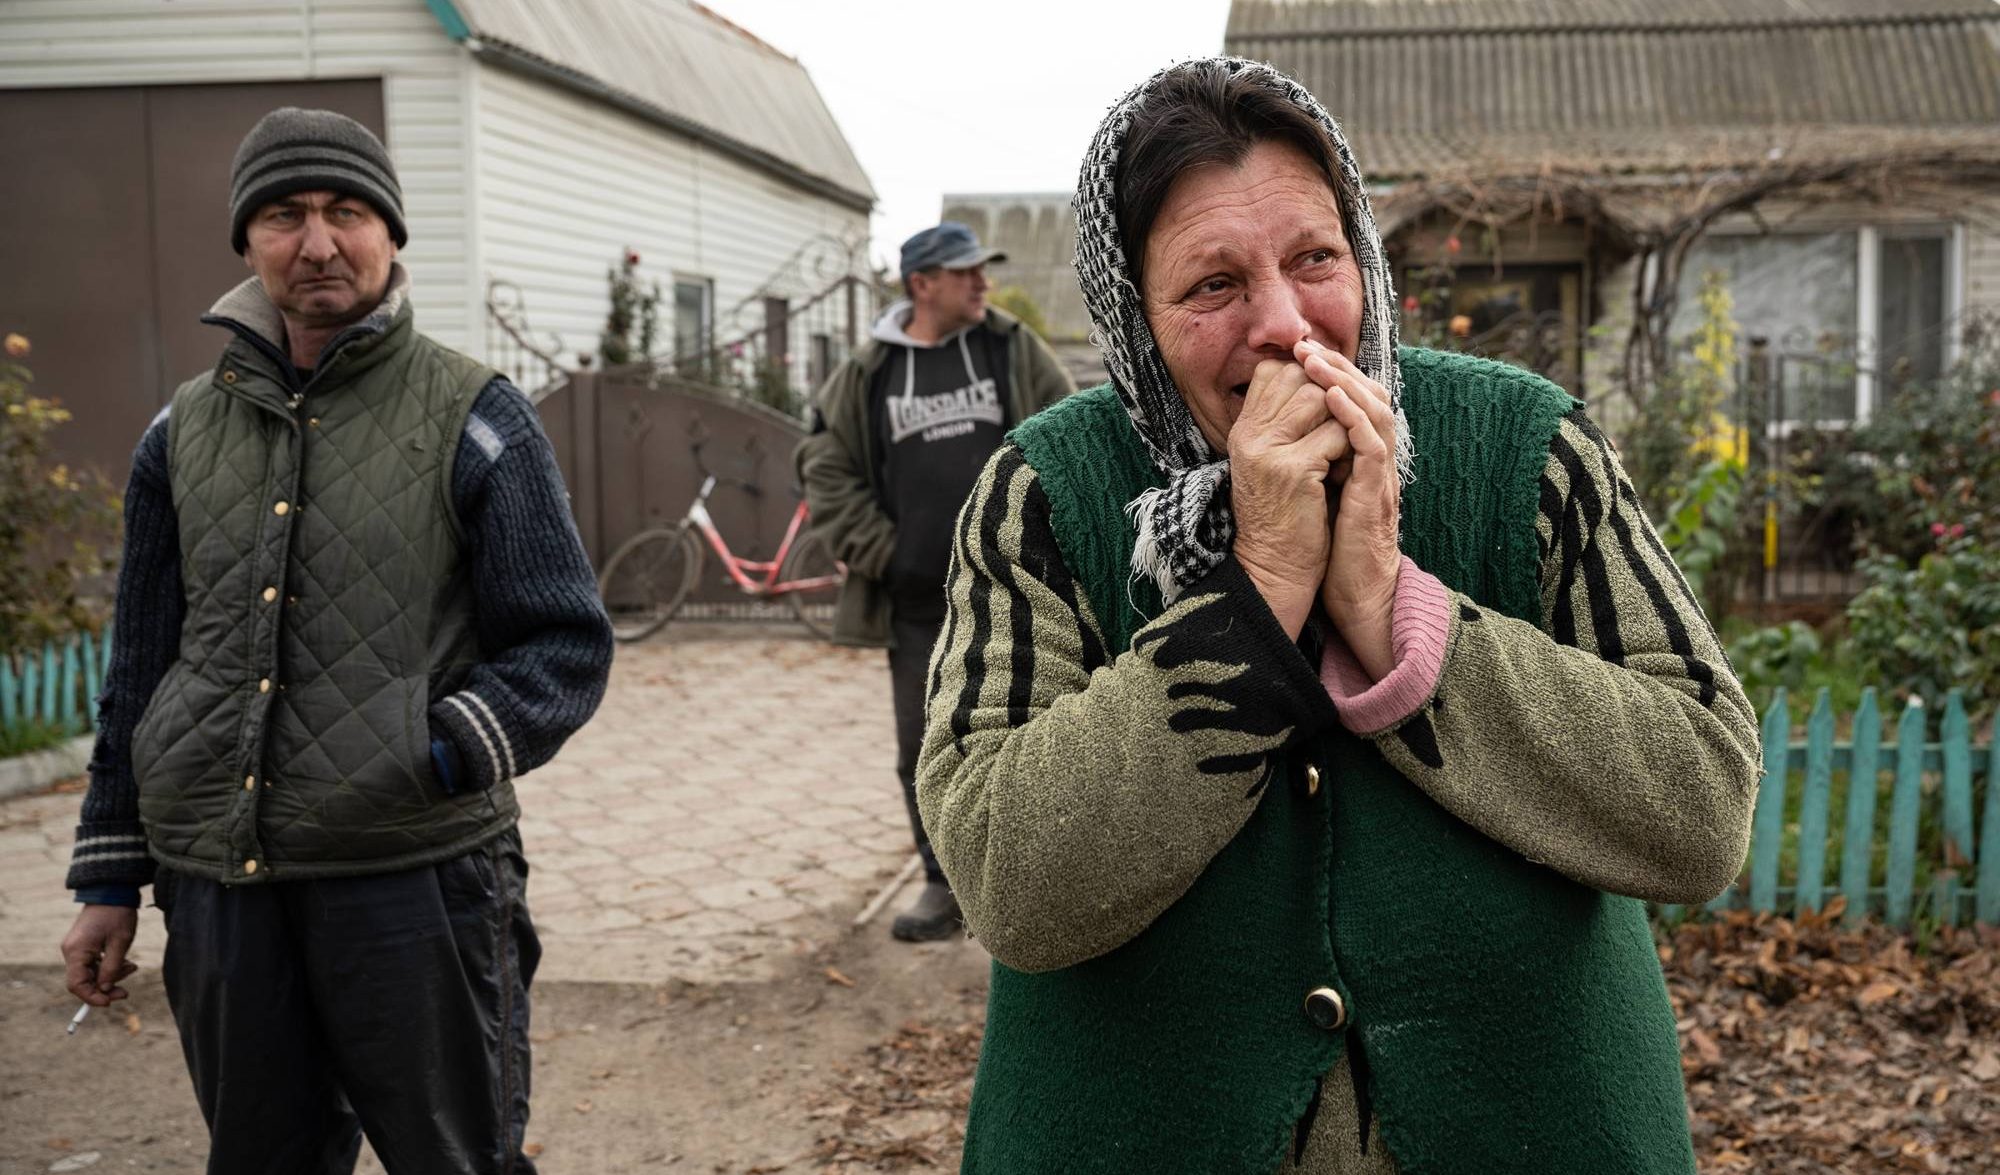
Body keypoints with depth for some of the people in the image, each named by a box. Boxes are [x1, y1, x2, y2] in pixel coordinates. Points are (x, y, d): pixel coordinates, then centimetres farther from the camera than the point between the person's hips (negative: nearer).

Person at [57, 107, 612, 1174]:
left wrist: (453, 752, -22)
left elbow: (566, 642, -4)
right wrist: (110, 880, 14)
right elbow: (140, 672, 16)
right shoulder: (185, 433, 10)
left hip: (416, 878, -4)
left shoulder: (473, 418, -2)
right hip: (218, 887, 4)